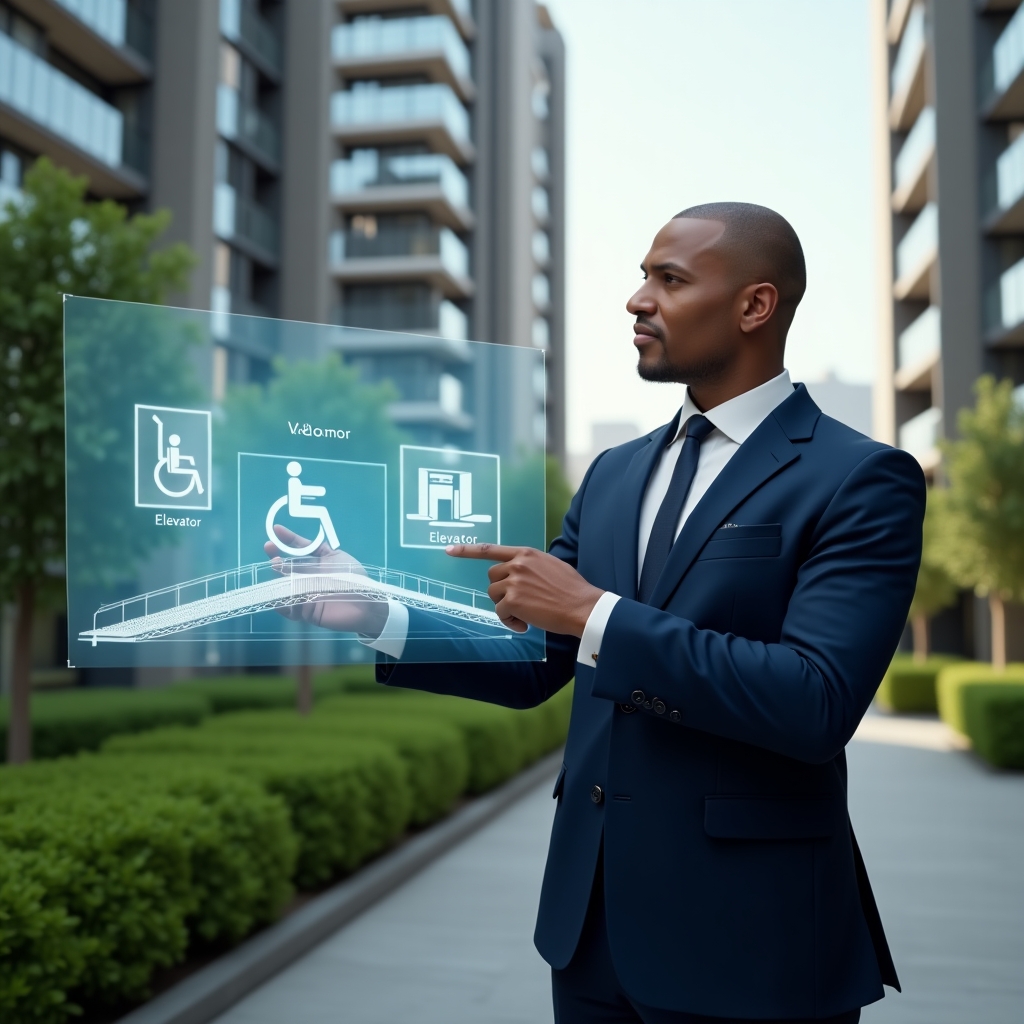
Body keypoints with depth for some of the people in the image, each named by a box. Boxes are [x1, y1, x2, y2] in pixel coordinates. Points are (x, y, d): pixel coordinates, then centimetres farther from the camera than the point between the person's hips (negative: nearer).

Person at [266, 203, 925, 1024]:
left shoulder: (861, 481, -11)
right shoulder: (615, 474, 9)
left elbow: (817, 703, -23)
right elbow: (527, 666, 11)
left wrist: (596, 614, -24)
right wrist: (372, 617, -2)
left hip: (745, 938, -6)